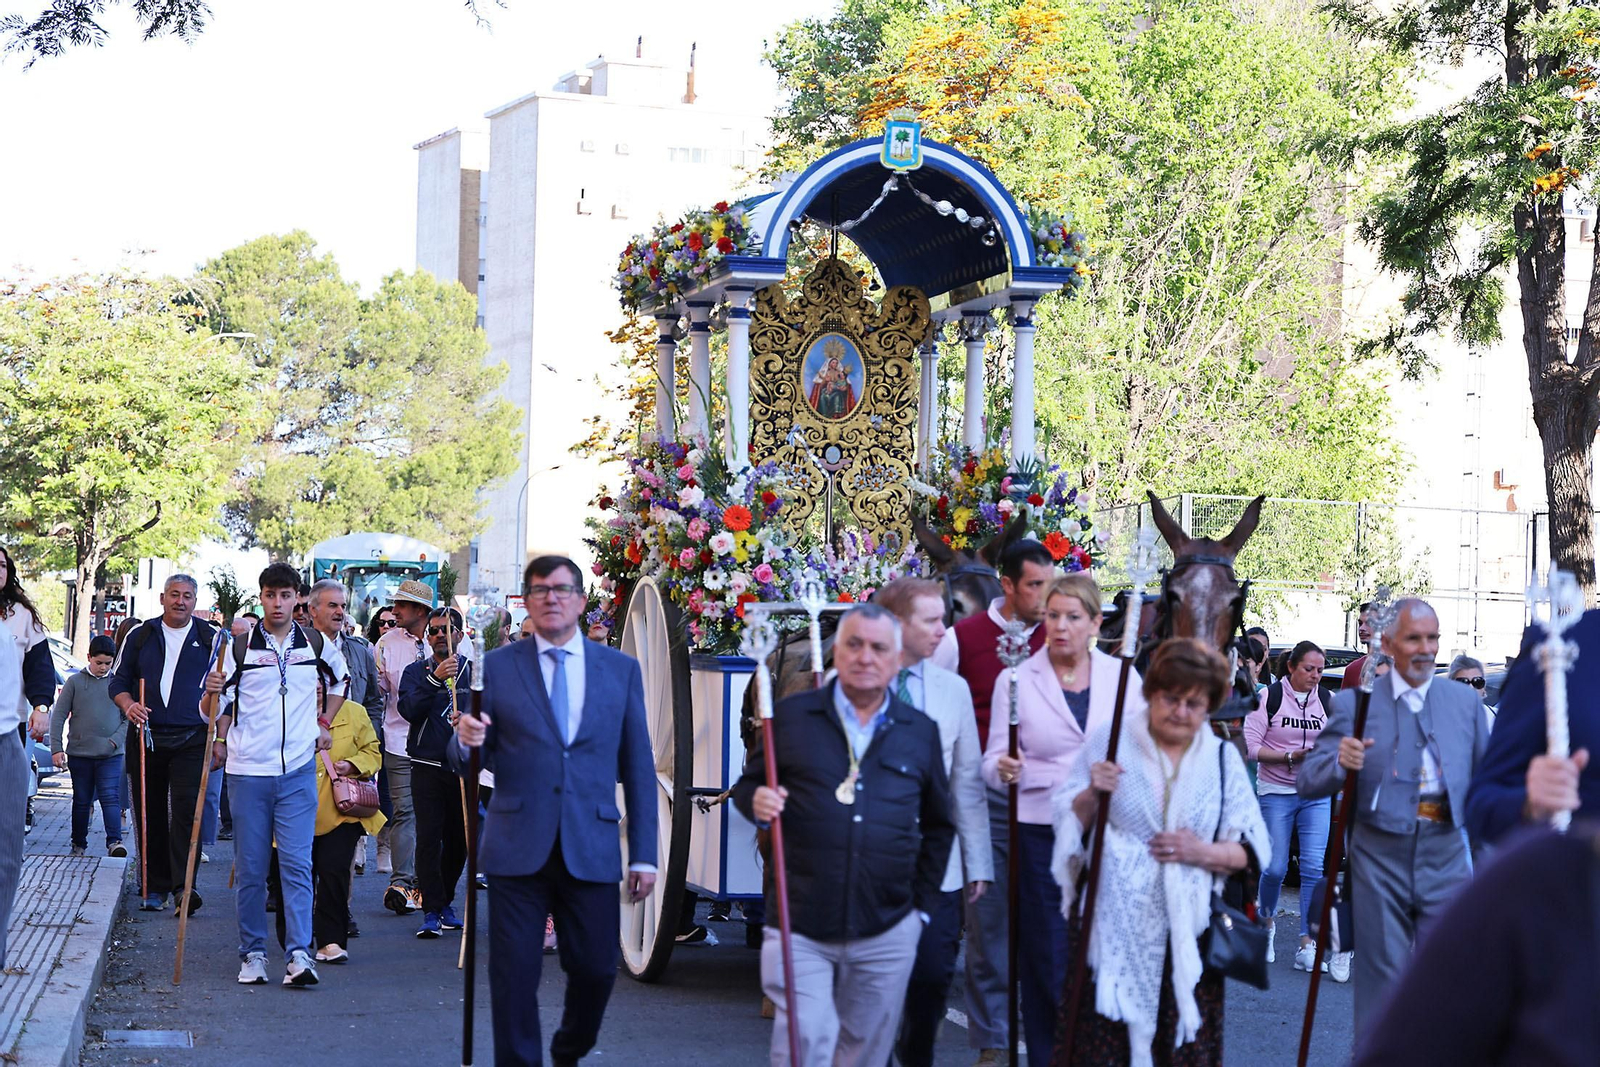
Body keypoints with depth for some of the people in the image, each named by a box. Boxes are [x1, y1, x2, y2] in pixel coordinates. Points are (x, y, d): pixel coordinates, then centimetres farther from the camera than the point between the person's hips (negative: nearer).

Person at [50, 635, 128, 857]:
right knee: (81, 801, 9)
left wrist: (116, 740, -7)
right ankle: (79, 844, 20)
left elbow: (129, 717, 8)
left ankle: (114, 841, -17)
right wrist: (56, 748, -4)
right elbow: (58, 716, 3)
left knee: (110, 798, -11)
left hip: (111, 755, -1)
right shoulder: (75, 682, 3)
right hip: (79, 753, 1)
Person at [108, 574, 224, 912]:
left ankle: (182, 887, -16)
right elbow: (117, 681, 14)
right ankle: (155, 887, 13)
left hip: (191, 741, -2)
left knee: (186, 812, -13)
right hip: (147, 738, 3)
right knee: (149, 815, 5)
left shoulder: (211, 639, 7)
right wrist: (128, 705, -6)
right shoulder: (140, 637, 11)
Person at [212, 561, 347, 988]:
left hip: (298, 771, 0)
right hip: (248, 770, 0)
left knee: (296, 864, -8)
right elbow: (220, 703, 7)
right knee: (251, 869, 4)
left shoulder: (317, 645, 7)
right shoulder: (238, 646, 1)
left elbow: (339, 680, 28)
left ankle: (299, 953, -12)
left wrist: (322, 724, 19)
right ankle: (252, 954, 13)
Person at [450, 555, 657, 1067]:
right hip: (518, 849, -1)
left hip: (591, 851, 1)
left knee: (596, 969, 4)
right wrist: (465, 741, -19)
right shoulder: (496, 667, 5)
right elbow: (466, 764, 6)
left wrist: (644, 854, 5)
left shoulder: (621, 669, 9)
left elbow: (638, 767, 9)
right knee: (514, 975, 0)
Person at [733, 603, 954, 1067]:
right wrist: (756, 801, -12)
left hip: (887, 933, 2)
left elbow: (938, 826, 17)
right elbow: (747, 785, 11)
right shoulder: (791, 716, 3)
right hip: (799, 926, -2)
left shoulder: (921, 732, 9)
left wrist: (923, 904, 13)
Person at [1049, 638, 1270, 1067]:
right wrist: (1092, 795, -15)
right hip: (1113, 930, -1)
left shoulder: (1223, 758, 8)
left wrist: (1204, 852, -11)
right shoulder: (1109, 738, 2)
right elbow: (1067, 821, 5)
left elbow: (1255, 850, 7)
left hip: (1188, 933, 2)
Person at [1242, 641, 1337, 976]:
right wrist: (1291, 756, -18)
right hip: (1276, 792, -2)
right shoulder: (1269, 697, -4)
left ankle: (1307, 946, -6)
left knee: (1313, 867, -7)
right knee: (1275, 867, -1)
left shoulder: (1327, 700, 6)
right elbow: (1251, 747, -7)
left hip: (1316, 794, 2)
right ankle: (1268, 921, 30)